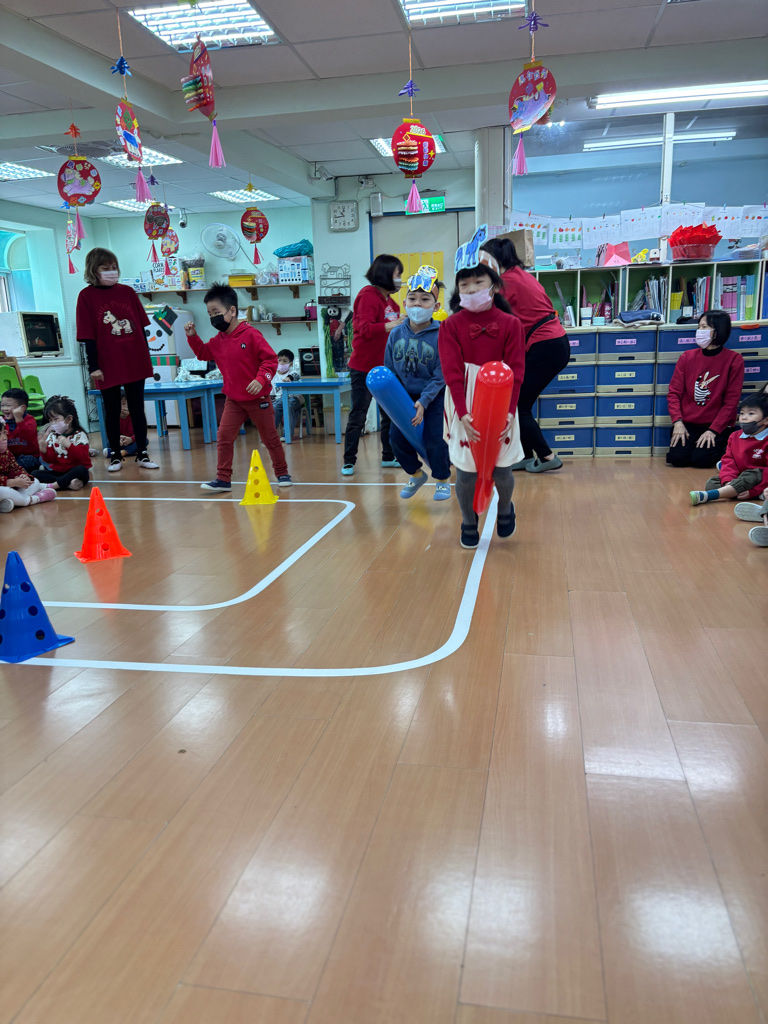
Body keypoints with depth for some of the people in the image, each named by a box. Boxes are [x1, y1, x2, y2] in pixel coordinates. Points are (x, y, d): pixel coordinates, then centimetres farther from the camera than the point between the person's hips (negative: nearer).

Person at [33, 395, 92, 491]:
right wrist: (43, 449, -16)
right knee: (35, 474, -17)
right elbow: (50, 459, 3)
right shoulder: (52, 436, 7)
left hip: (74, 471, -5)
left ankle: (53, 485, -30)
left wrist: (68, 445, -30)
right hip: (57, 472, 5)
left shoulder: (79, 435, -7)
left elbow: (82, 457, -19)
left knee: (81, 470, -36)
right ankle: (69, 484, -31)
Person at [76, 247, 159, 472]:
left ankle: (142, 454, 17)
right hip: (108, 366, -2)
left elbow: (141, 327, 10)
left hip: (135, 363, 3)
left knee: (137, 409, 8)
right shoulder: (86, 296, -3)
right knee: (112, 412, 8)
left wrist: (146, 356, 8)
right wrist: (93, 366, -8)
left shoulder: (127, 292, 6)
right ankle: (115, 456, 19)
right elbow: (88, 336, -5)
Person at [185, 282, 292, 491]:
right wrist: (192, 336, 6)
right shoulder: (218, 340, 5)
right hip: (233, 400, 5)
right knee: (224, 436, -4)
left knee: (270, 437, 7)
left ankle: (282, 473, 23)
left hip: (257, 398, -5)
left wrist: (261, 379, -29)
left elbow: (270, 359, -17)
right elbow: (203, 353, 21)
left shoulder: (251, 334, -15)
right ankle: (223, 478, 2)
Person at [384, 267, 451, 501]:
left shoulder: (440, 336, -16)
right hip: (406, 395, 4)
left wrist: (423, 402, -23)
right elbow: (389, 371, 3)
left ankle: (442, 480, 15)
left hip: (434, 396, -4)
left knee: (434, 438, -12)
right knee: (396, 436, -2)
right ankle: (416, 474, 25)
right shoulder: (396, 334, -5)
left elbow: (440, 376, -15)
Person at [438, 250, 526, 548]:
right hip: (465, 408, 0)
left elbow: (516, 371, -5)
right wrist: (463, 413, -19)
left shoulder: (510, 324, -1)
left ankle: (505, 509, 35)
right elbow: (452, 372, -9)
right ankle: (468, 524, 26)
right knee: (466, 470, 2)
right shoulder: (450, 326, -2)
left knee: (501, 469, 1)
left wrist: (510, 410, -16)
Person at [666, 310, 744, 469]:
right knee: (677, 458, -21)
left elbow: (731, 401, -6)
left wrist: (713, 430, -16)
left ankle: (720, 449, 11)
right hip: (687, 423, 2)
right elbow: (674, 392, 2)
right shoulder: (687, 357, 5)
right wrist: (677, 422, -12)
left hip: (717, 426, -2)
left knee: (701, 459, -23)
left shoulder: (734, 360, -3)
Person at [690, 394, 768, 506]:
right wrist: (728, 481, -16)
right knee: (711, 483, -11)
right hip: (737, 479, 6)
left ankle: (708, 496, -46)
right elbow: (729, 459, 4)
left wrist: (753, 490, -24)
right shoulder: (735, 436, 11)